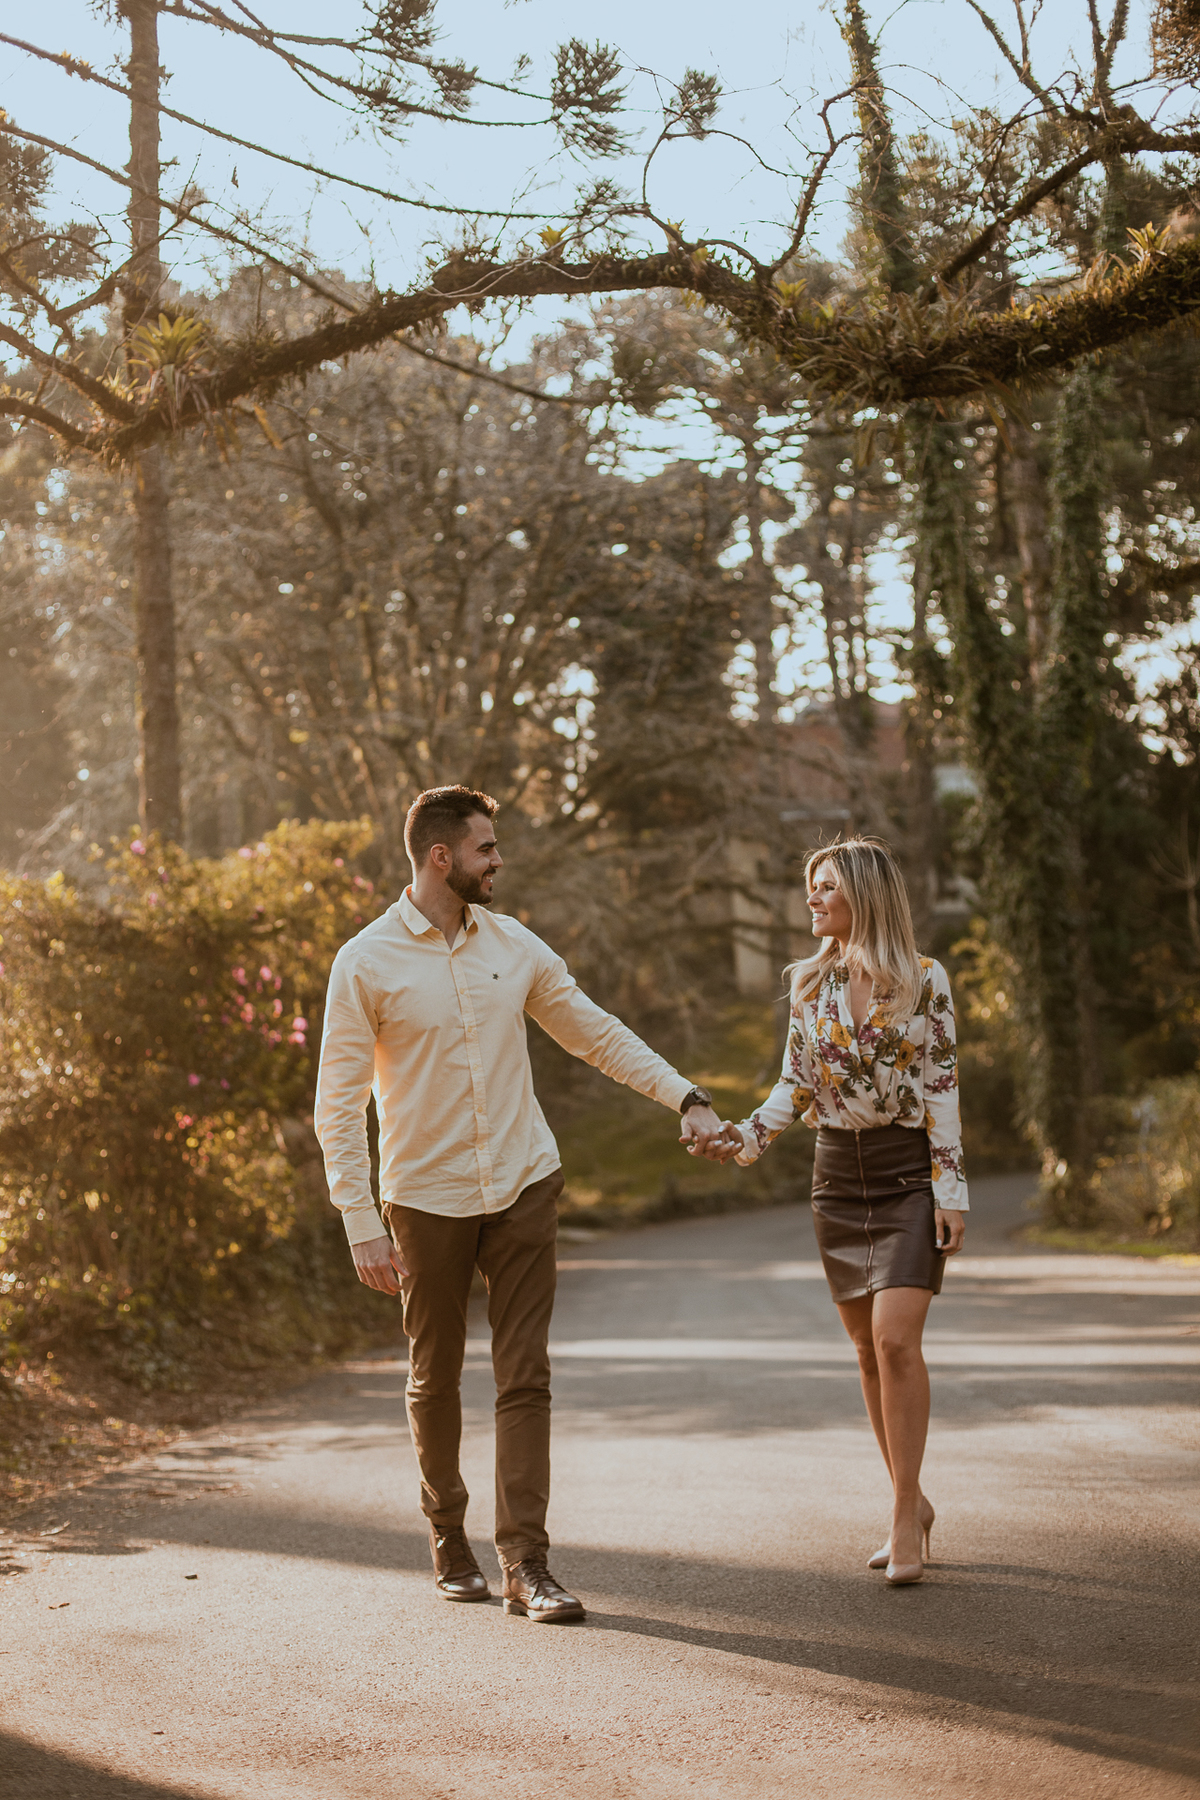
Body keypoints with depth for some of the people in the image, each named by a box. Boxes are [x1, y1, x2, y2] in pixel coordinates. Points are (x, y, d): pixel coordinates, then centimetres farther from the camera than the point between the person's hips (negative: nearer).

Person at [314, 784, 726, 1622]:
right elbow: (340, 1101, -9)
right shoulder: (367, 963, -9)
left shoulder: (514, 946, 4)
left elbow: (597, 1032, 12)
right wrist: (362, 1223, -14)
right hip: (427, 1199, -2)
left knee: (526, 1377, -4)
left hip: (523, 1185, 3)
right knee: (435, 1378, 11)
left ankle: (526, 1566, -2)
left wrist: (686, 1096, 3)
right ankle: (449, 1537, 33)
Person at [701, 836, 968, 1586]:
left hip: (909, 1173, -5)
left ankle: (905, 1511, -8)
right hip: (838, 1175, 5)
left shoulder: (925, 980, -5)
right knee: (869, 1348, 7)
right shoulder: (809, 982, 7)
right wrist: (747, 1137, -4)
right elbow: (796, 1082, 11)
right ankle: (911, 1503, 19)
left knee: (895, 1338, -16)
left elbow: (942, 1089, -6)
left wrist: (951, 1190, -10)